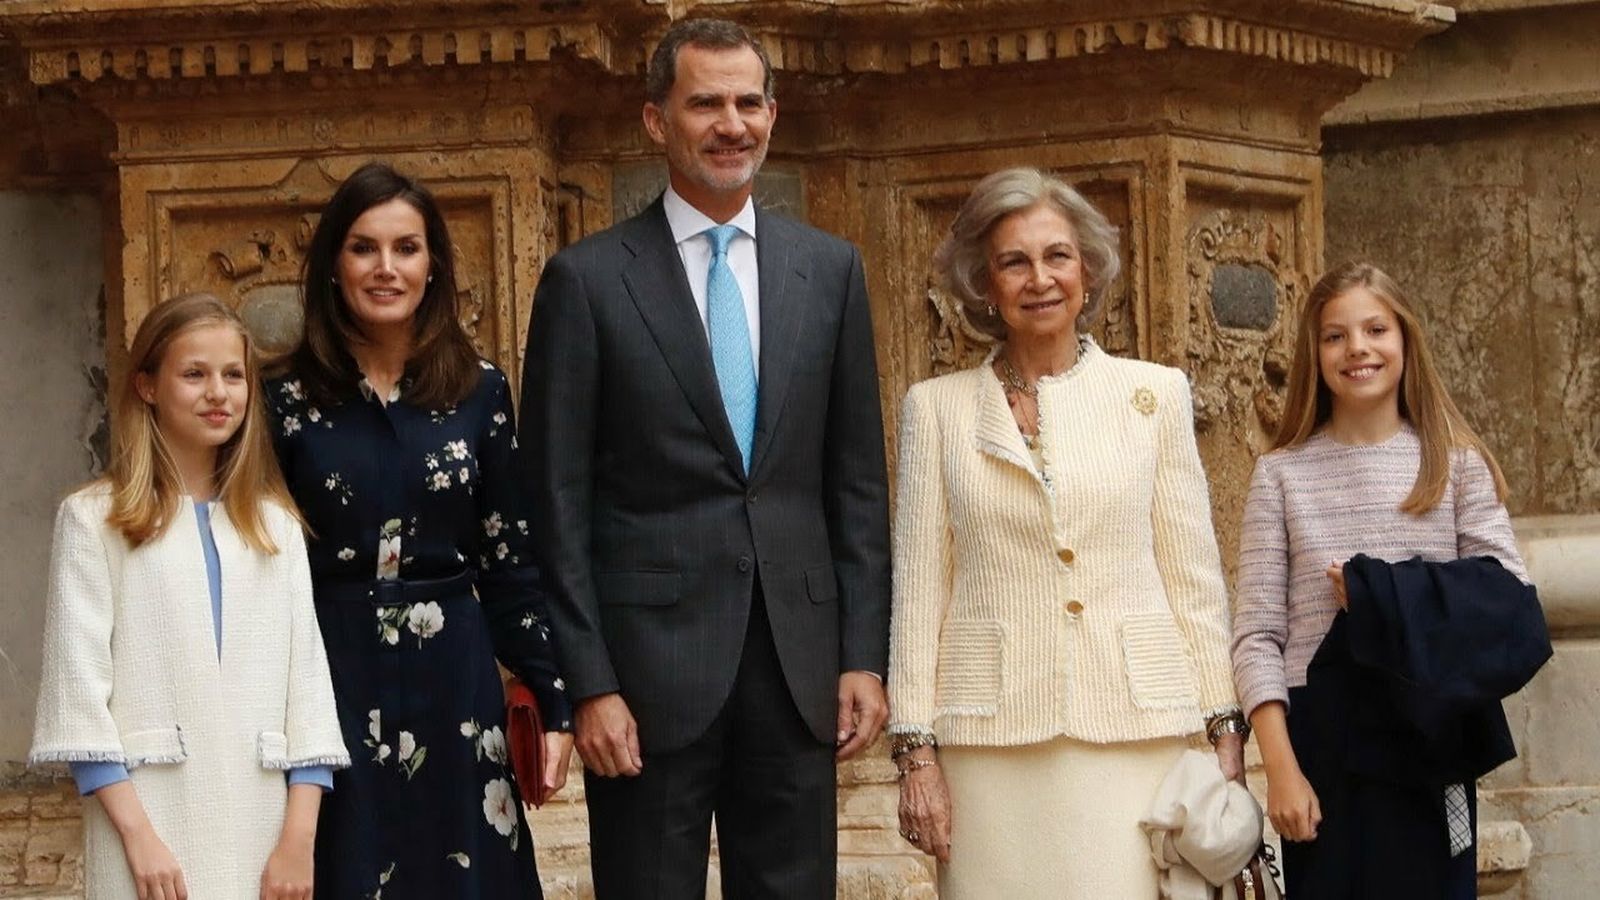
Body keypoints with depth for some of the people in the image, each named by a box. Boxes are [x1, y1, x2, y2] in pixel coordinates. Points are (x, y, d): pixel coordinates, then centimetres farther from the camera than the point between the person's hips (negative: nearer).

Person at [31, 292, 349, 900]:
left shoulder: (275, 524, 13)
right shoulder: (94, 520, 2)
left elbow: (307, 675, 8)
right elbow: (79, 687, -4)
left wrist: (299, 837, -2)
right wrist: (137, 834, -12)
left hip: (262, 827, 3)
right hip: (152, 820, -3)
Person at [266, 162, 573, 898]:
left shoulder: (479, 391, 3)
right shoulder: (288, 398, 0)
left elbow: (513, 560, 4)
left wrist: (556, 702, 0)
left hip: (455, 686, 1)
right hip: (333, 688, -1)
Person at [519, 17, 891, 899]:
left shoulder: (830, 269, 8)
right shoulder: (587, 280, -2)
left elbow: (857, 482, 9)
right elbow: (558, 504, -3)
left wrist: (864, 654, 4)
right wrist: (587, 684, -8)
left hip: (799, 661, 3)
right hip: (651, 664, -3)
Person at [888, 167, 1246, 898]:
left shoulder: (1155, 394, 6)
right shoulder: (937, 407, 5)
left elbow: (1194, 574, 7)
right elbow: (918, 590, 4)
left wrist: (1225, 726, 3)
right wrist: (915, 751, -1)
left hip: (1135, 728, 0)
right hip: (992, 738, 0)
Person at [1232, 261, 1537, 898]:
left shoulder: (1456, 463, 5)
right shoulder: (1282, 473, 4)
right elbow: (1257, 635, -1)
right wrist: (1280, 768, -10)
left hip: (1431, 738, 0)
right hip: (1317, 733, 0)